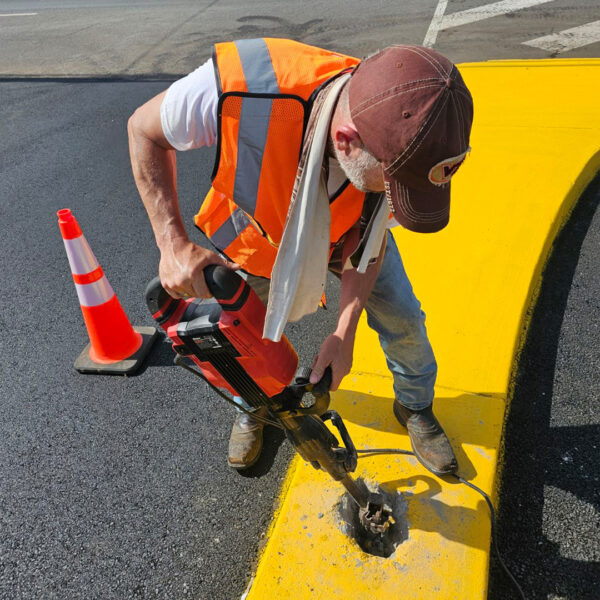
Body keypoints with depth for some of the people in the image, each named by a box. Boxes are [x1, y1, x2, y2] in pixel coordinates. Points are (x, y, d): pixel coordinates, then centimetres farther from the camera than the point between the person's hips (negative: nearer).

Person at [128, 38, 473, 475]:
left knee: (401, 319, 4)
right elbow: (144, 130, -23)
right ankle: (253, 405, 52)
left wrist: (345, 332, -21)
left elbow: (369, 235, -16)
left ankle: (416, 407, 37)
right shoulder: (238, 88, -45)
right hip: (259, 229, -1)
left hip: (342, 233, 1)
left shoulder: (398, 136, -34)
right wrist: (174, 244, -30)